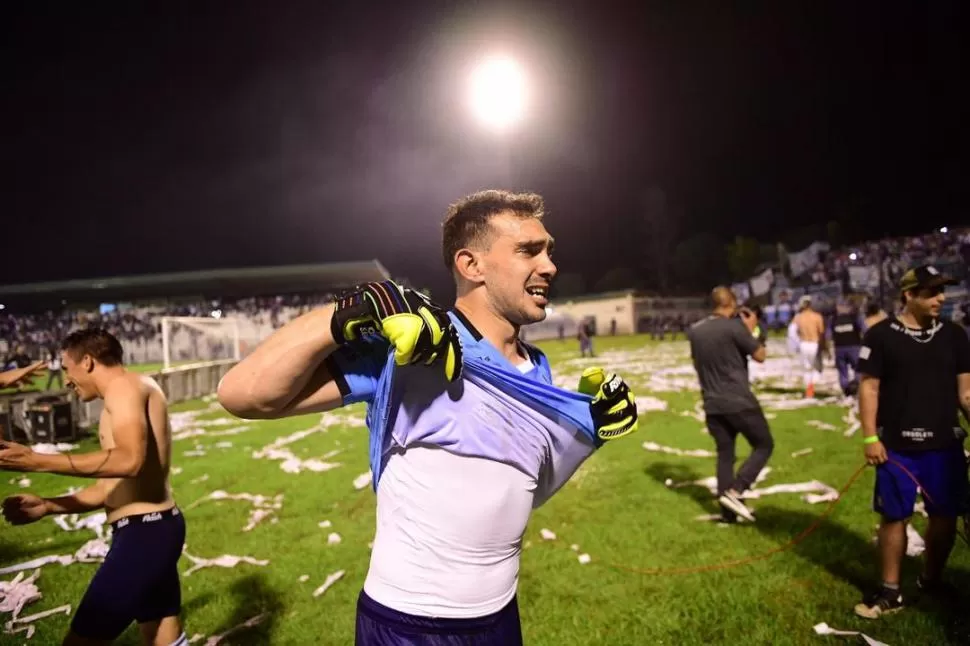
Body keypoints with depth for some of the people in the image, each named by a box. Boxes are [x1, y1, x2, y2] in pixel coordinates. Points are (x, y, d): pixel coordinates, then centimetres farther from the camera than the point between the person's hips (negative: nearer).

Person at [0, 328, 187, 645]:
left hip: (143, 532, -10)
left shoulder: (125, 385, -10)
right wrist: (47, 506, 14)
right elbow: (111, 487, 20)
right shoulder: (123, 399, 19)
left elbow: (129, 460, -28)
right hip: (155, 528, 10)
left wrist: (38, 461, -24)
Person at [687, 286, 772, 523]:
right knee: (764, 445, 11)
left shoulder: (694, 330, 5)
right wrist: (751, 329, 6)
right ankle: (734, 491, -4)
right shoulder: (735, 327, -15)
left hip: (712, 404, 6)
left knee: (725, 454, 14)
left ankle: (728, 513, 16)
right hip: (739, 401, -6)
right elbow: (760, 356, -5)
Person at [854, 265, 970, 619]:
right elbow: (869, 387, -5)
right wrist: (870, 437, -10)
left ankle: (932, 580, 35)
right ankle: (890, 592, 18)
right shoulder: (881, 335, -6)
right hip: (897, 446, -3)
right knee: (894, 517, 5)